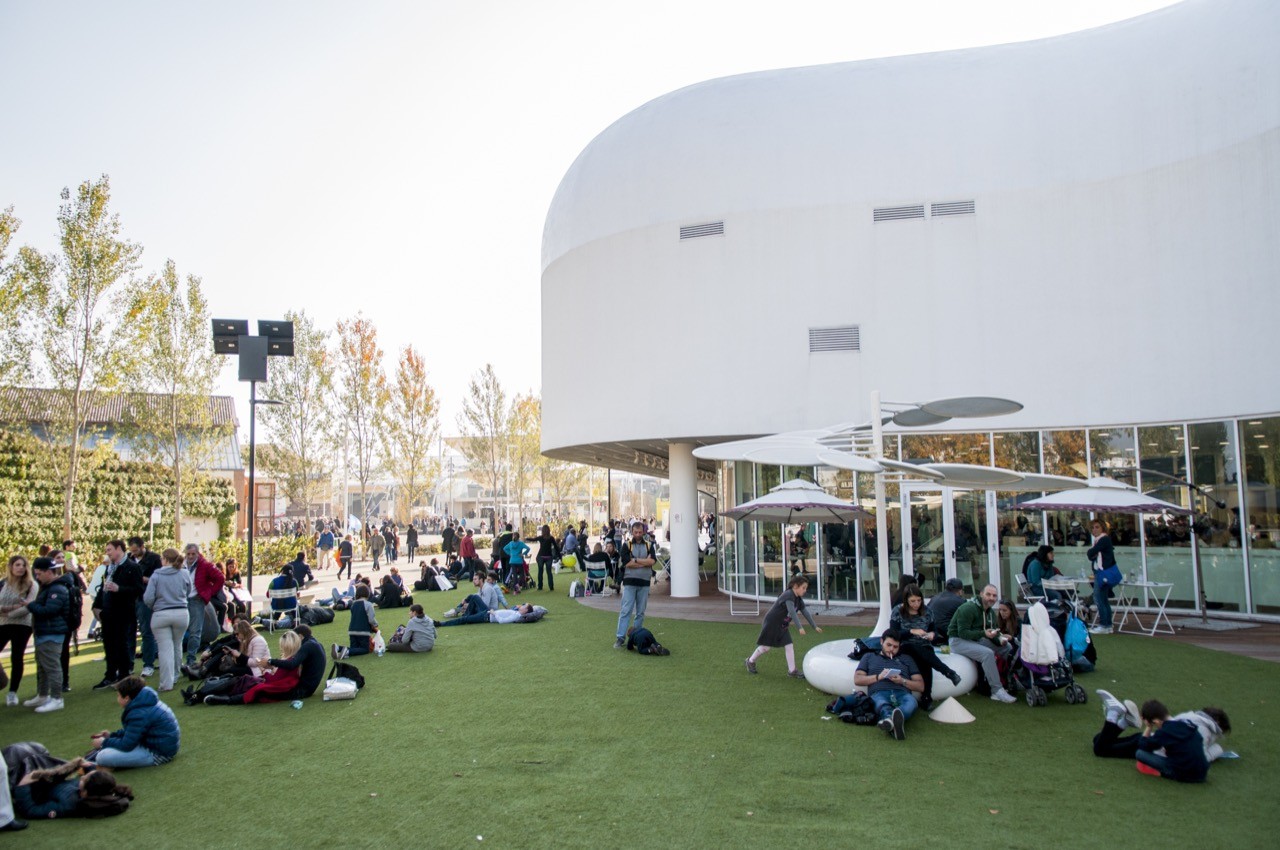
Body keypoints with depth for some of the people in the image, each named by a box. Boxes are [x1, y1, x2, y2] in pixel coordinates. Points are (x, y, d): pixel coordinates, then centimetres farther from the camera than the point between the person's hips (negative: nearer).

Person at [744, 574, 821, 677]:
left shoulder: (799, 599, 2)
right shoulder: (788, 595, -26)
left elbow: (805, 612, 5)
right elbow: (792, 612, -36)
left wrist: (815, 626, 3)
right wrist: (800, 627, -41)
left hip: (783, 626, 8)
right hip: (771, 623, -8)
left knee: (789, 646, -1)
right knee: (766, 646, 3)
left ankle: (792, 671, 4)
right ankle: (750, 661, 24)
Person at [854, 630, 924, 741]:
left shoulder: (906, 659, 34)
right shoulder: (869, 657, 31)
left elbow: (921, 686, 24)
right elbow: (857, 679, 17)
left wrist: (902, 681, 4)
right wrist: (878, 677, 2)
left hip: (902, 693, 1)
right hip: (879, 693, -1)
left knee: (911, 702, -39)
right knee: (881, 703, -41)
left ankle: (890, 720, -71)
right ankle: (895, 722, -73)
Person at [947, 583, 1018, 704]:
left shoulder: (991, 612, 10)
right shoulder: (968, 608, -19)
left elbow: (993, 633, 11)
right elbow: (963, 633, -24)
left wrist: (1000, 640, -13)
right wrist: (984, 634, -34)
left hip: (976, 639, 9)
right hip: (958, 641, -9)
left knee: (1007, 648, -2)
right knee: (987, 653, -31)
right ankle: (997, 691, -28)